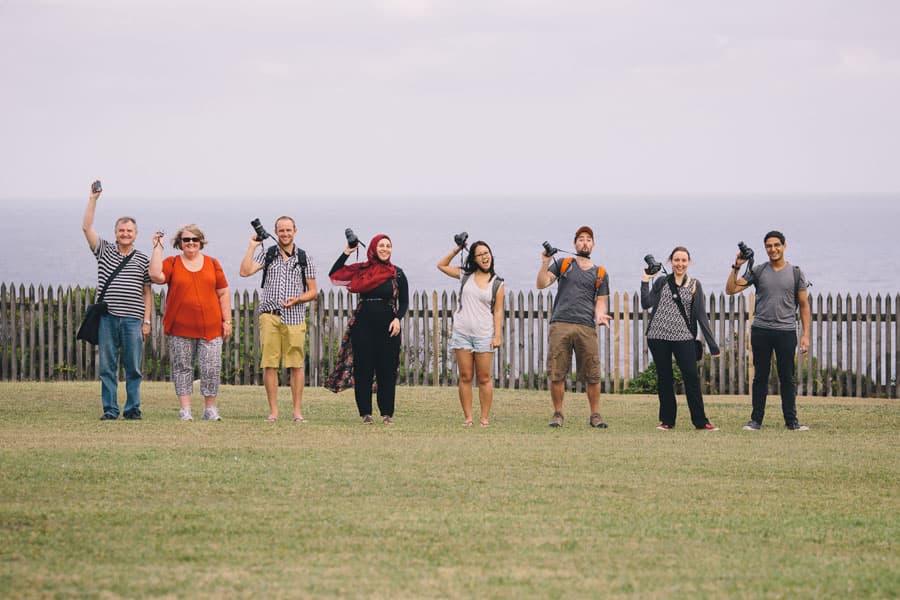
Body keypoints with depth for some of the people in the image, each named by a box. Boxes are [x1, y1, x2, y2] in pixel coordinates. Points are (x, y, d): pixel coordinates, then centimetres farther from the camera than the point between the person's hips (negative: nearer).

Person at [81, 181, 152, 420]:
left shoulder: (142, 260, 9)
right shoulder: (104, 251, 10)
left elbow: (147, 293, 11)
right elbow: (86, 227, 0)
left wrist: (146, 320, 4)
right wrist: (93, 200, -6)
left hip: (133, 319, 0)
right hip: (108, 318, 0)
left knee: (133, 368, 1)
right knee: (107, 367, 0)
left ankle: (133, 409, 8)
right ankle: (110, 410, 4)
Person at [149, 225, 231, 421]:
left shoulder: (212, 264, 10)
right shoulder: (172, 263, 6)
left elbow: (223, 293, 12)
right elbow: (156, 275, -14)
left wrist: (227, 320, 6)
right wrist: (157, 248, -9)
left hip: (210, 327, 1)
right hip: (180, 328, -1)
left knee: (212, 368, -3)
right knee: (182, 368, 2)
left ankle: (210, 409, 7)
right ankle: (185, 409, 8)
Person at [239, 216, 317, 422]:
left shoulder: (305, 259, 9)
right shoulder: (267, 255, 10)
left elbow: (313, 292, 9)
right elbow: (245, 271, -4)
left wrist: (297, 300, -9)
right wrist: (252, 246, -1)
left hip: (294, 317, 0)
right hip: (270, 315, 0)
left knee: (297, 364, -3)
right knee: (269, 364, -3)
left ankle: (297, 411, 2)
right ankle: (273, 411, 1)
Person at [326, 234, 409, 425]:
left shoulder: (397, 274, 6)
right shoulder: (361, 270, 6)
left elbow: (404, 301, 8)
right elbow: (334, 275, 3)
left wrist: (397, 319, -8)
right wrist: (346, 253, -3)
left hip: (387, 324, 0)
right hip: (364, 322, 0)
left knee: (387, 370, 0)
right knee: (363, 368, 0)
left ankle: (387, 413, 6)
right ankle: (366, 413, 5)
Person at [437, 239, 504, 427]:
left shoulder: (497, 283, 5)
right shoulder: (466, 275, 9)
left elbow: (498, 311, 3)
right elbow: (441, 266, 17)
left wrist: (497, 336, -5)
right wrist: (457, 249, 7)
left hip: (484, 334, -1)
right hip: (462, 332, 1)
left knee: (484, 378, -1)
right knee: (465, 377, 1)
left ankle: (485, 417, 3)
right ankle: (467, 417, 4)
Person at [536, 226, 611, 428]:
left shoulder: (600, 273, 17)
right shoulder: (563, 265, 14)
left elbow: (601, 301, 15)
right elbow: (541, 284, 6)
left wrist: (600, 315, -6)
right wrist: (545, 263, -8)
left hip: (587, 328, 1)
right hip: (560, 325, -1)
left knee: (593, 376, -3)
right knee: (557, 374, -2)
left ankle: (595, 415, 7)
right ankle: (558, 414, 8)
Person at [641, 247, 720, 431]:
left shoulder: (694, 285, 8)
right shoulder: (661, 282, 9)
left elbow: (701, 315, 5)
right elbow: (646, 304, 0)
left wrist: (712, 344, 0)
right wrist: (645, 281, -6)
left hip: (684, 337, -1)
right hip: (659, 337, 1)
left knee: (691, 377, -7)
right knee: (664, 379, 6)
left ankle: (700, 421, -2)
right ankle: (666, 420, 14)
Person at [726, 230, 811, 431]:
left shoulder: (796, 273, 5)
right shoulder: (758, 272, 6)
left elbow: (804, 305, 7)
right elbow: (730, 290, 3)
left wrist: (806, 335, 1)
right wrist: (736, 267, -10)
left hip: (786, 331, -1)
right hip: (761, 331, 1)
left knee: (787, 378, 3)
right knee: (760, 377, 5)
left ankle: (791, 420, 8)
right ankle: (756, 420, 9)